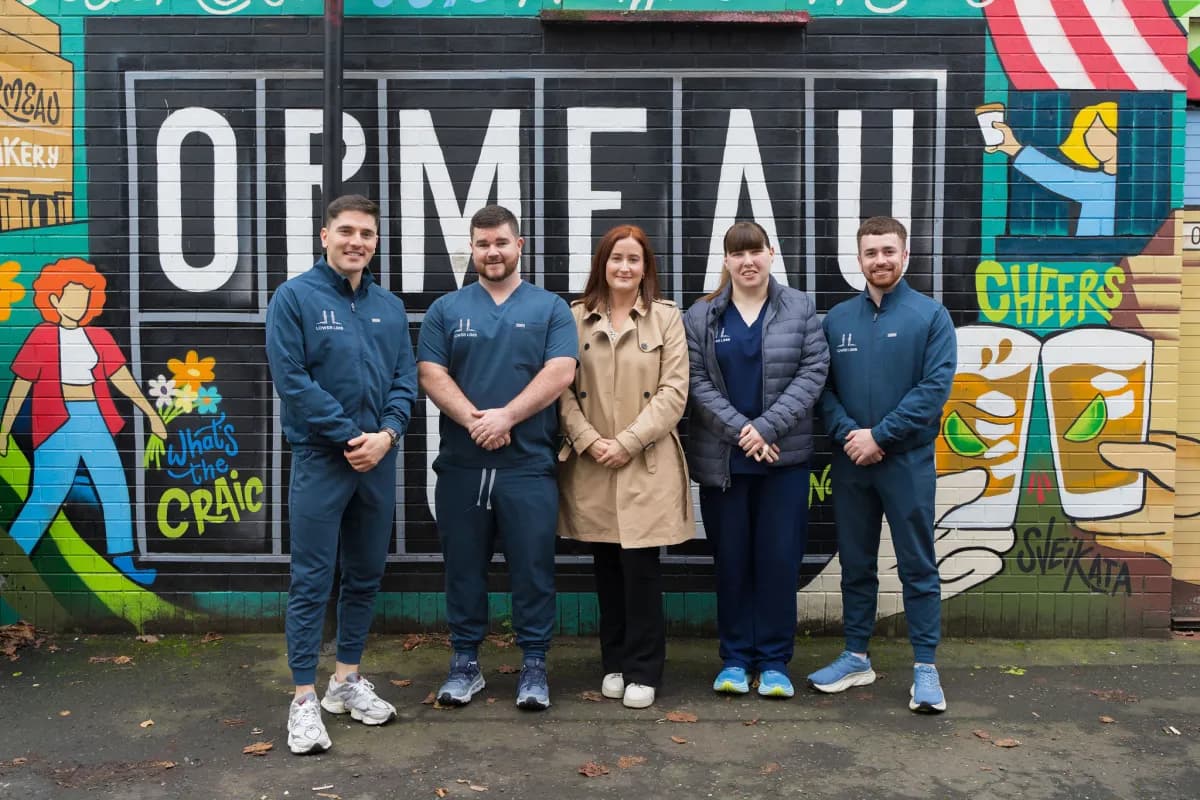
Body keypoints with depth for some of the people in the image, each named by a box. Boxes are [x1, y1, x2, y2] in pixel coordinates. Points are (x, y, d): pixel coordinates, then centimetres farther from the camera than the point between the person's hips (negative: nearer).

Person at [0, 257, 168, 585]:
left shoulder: (98, 337, 8)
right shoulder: (41, 337, -3)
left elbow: (121, 377, 9)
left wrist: (150, 413, 7)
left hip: (94, 420, 5)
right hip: (57, 424, -5)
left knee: (115, 490, 5)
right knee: (47, 496, -5)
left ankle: (122, 556, 17)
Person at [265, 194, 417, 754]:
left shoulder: (390, 307, 10)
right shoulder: (295, 297, -5)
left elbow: (405, 380, 7)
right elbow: (291, 380, -12)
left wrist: (386, 433, -11)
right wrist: (348, 435, -14)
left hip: (379, 459, 5)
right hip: (321, 458, -5)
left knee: (366, 575, 13)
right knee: (312, 580, -1)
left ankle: (347, 680, 27)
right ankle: (304, 698, 8)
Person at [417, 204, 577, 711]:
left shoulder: (550, 308, 6)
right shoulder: (446, 310, 10)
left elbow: (560, 373, -7)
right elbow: (431, 375, -1)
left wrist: (505, 416, -16)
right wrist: (474, 420, -16)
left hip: (529, 465, -1)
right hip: (461, 465, 2)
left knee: (533, 568, 4)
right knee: (464, 567, 10)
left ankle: (534, 665, 17)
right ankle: (465, 661, 23)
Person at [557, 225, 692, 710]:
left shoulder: (666, 318, 2)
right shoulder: (576, 318, 5)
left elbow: (674, 392, -4)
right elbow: (562, 389, 2)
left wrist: (627, 443, -11)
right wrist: (589, 441, -11)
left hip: (647, 464, -2)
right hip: (591, 465, 2)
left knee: (640, 566, -3)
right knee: (606, 567, 10)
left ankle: (643, 671, 10)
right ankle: (614, 663, 25)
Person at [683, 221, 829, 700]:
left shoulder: (800, 309, 4)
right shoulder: (700, 317, 4)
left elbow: (813, 372, -4)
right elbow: (697, 382, -3)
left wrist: (767, 427, -13)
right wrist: (739, 430, -14)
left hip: (785, 456, 0)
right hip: (721, 458, 0)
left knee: (779, 557, 3)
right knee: (731, 560, 7)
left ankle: (774, 660, 16)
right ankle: (734, 658, 19)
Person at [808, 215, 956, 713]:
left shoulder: (930, 315, -3)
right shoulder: (838, 318, 7)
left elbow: (935, 386, -11)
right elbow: (821, 387, 3)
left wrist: (879, 434, -15)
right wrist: (846, 433, -13)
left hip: (908, 461, -3)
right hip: (850, 462, 4)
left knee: (918, 567, 3)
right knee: (855, 565, 13)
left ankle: (925, 667, 13)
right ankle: (856, 658, 25)